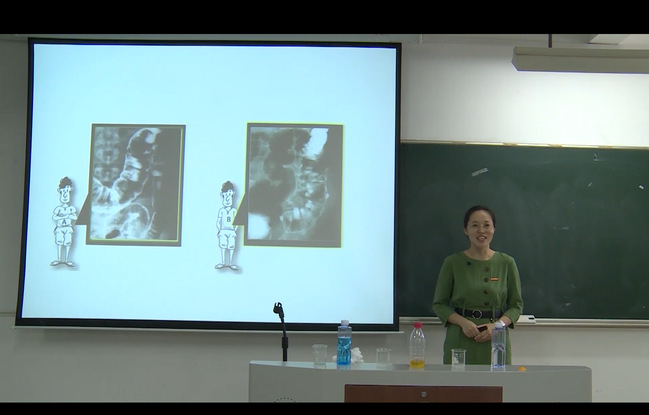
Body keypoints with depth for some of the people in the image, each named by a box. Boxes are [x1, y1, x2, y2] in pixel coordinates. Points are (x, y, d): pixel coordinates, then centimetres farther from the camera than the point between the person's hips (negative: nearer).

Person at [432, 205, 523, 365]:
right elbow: (439, 304, 4)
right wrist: (463, 322, -12)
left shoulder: (507, 263, 4)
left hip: (495, 341, 1)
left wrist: (497, 325, -10)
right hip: (459, 341, -1)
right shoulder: (452, 262, 1)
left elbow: (516, 305, 8)